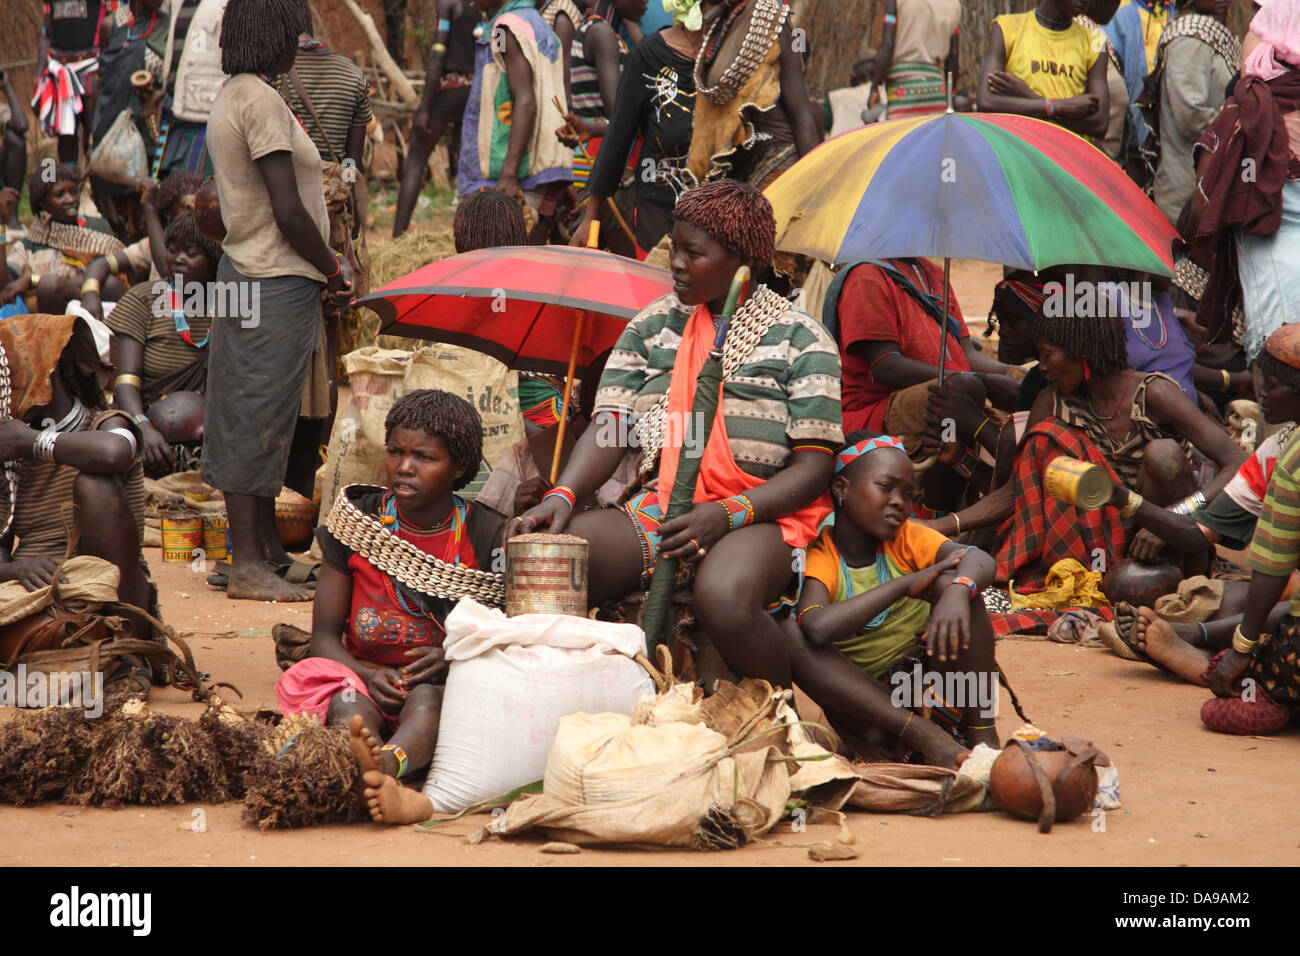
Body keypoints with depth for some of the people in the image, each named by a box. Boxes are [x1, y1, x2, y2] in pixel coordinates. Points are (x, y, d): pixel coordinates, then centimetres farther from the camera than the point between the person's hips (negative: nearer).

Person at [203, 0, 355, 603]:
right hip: (277, 282, -10)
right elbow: (289, 213, -20)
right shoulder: (262, 101, -17)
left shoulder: (230, 98, 14)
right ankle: (247, 568, -3)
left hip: (245, 274, 10)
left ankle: (268, 547, 23)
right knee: (260, 421, -6)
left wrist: (323, 267, 14)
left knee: (262, 420, 15)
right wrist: (334, 271, -6)